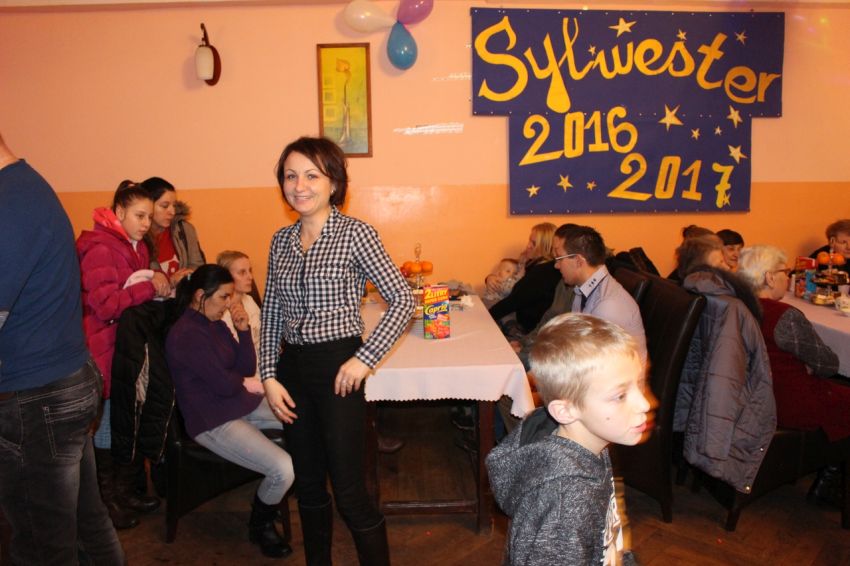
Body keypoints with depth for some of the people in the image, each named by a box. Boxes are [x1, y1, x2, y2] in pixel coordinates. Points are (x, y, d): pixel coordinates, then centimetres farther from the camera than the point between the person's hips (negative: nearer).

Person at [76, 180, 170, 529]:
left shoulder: (136, 247, 13)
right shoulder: (99, 248, -15)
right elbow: (105, 305, -22)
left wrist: (161, 286, 3)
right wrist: (150, 286, -20)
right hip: (107, 350, -8)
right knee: (108, 426, 4)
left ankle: (125, 492, 29)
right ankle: (106, 501, 19)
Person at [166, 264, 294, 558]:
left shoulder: (216, 323, 8)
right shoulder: (186, 335, -19)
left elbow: (247, 369, 7)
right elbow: (225, 385, -21)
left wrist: (243, 330, -6)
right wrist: (240, 378, 1)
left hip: (243, 405, 9)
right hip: (213, 422, -9)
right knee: (284, 469, -24)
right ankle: (260, 525, 8)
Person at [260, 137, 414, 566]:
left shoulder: (355, 233, -9)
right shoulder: (281, 240, 8)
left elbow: (402, 300, -11)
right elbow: (271, 313, 11)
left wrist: (365, 358, -16)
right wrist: (269, 376, 3)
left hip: (337, 369, -5)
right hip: (292, 369, 6)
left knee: (348, 490, -1)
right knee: (307, 485, 17)